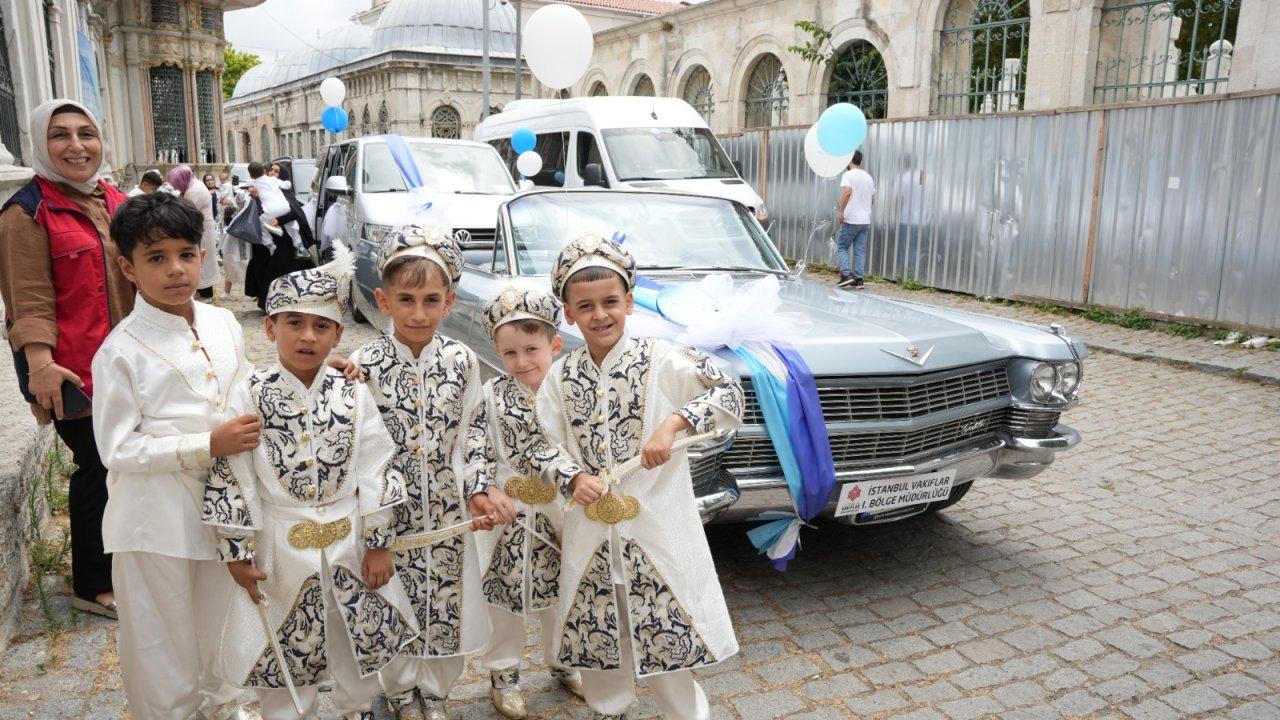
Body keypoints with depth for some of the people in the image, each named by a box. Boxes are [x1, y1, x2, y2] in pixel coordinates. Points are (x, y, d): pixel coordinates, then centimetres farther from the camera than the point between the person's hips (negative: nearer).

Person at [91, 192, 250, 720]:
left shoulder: (223, 325, 0)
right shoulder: (120, 352, -16)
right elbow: (117, 450, -16)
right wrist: (206, 446, -23)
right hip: (156, 518, -5)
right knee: (162, 636, 11)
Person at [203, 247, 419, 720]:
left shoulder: (352, 395, -7)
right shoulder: (252, 396, -11)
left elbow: (375, 472, -4)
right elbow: (231, 478, -8)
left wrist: (379, 545, -4)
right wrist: (238, 552, -6)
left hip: (348, 544, 2)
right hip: (280, 549, -1)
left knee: (360, 640, 19)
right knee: (282, 653, 14)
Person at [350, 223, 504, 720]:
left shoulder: (462, 361, -5)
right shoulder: (365, 364, -9)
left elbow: (472, 434, -1)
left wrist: (477, 492, -8)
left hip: (447, 505, 1)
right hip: (389, 505, -1)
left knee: (447, 598, 12)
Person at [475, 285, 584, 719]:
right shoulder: (491, 396, -9)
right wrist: (488, 491, -19)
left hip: (560, 514, 2)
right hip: (508, 515, -1)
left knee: (560, 593, 19)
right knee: (505, 595, 12)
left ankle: (563, 662, 41)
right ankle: (503, 674, 32)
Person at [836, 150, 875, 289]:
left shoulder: (848, 175, -7)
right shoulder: (868, 176, 15)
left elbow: (847, 191, -24)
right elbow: (872, 198, 20)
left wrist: (841, 211, -20)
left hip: (851, 220, -6)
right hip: (866, 220, 6)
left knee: (841, 247, 4)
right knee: (860, 251, 6)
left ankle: (846, 275, -9)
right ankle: (858, 279, 4)